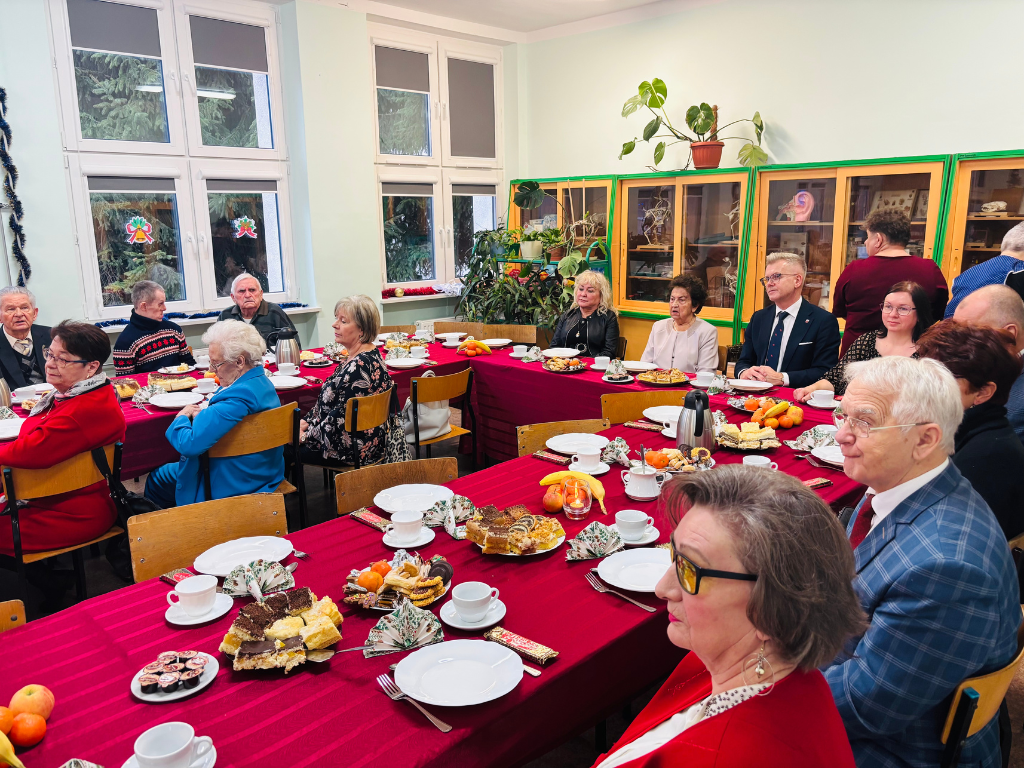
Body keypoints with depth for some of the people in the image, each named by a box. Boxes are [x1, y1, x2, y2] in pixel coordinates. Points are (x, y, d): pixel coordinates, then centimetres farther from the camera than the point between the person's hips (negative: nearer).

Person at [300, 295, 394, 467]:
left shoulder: (360, 366, -24)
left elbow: (341, 418, -23)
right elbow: (330, 398, 15)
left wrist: (306, 436, -11)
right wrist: (307, 422, 8)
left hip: (354, 451, -9)